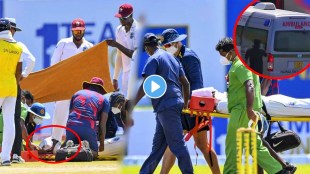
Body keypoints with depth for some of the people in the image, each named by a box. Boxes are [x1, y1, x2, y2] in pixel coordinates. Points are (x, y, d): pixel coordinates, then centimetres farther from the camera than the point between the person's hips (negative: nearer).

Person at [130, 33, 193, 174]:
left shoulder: (153, 59, -7)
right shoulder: (172, 58, 19)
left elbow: (146, 85, -16)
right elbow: (186, 83, 21)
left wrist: (132, 105, -14)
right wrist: (185, 104, 33)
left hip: (165, 105, -9)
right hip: (176, 103, 9)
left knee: (177, 144, -7)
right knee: (158, 144, 12)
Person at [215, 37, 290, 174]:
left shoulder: (240, 65, -16)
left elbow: (249, 86, -29)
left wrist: (249, 110, -35)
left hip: (242, 110, -10)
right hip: (245, 109, 10)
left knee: (232, 145, -3)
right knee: (254, 144, 11)